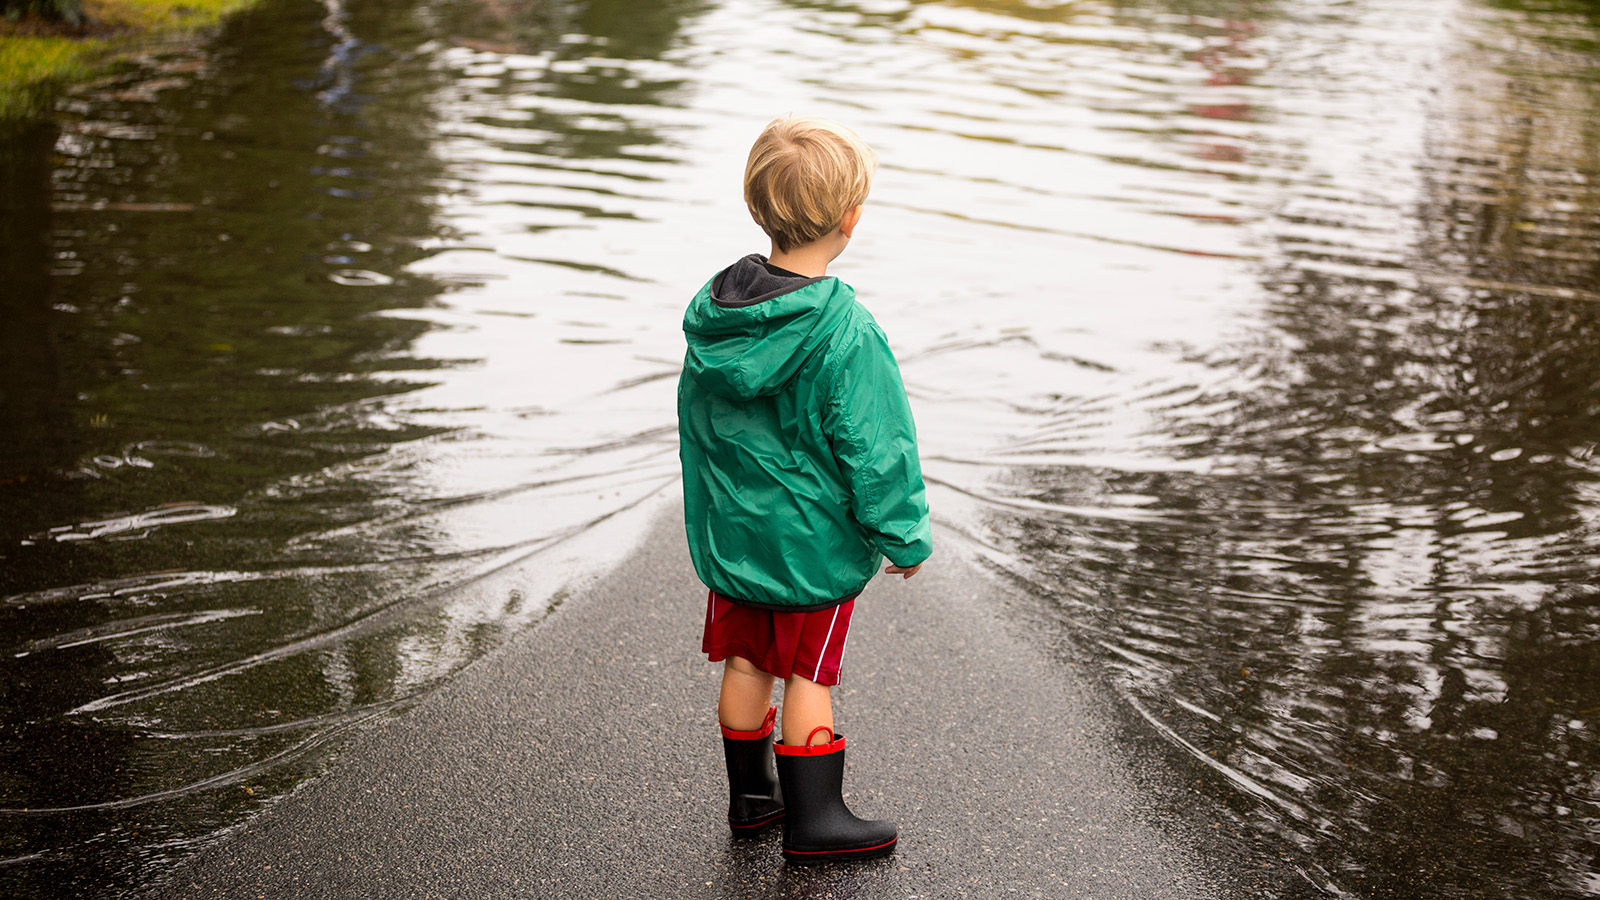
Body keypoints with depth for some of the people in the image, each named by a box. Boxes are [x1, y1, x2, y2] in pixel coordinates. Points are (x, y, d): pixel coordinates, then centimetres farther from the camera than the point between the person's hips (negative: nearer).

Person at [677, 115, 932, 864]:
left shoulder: (712, 313, -4)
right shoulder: (845, 333, -25)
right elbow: (873, 448, -19)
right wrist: (903, 535, -6)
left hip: (731, 528, 6)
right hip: (816, 541, -6)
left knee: (745, 662, 17)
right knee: (807, 674, 5)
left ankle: (749, 794, 31)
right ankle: (811, 818, 16)